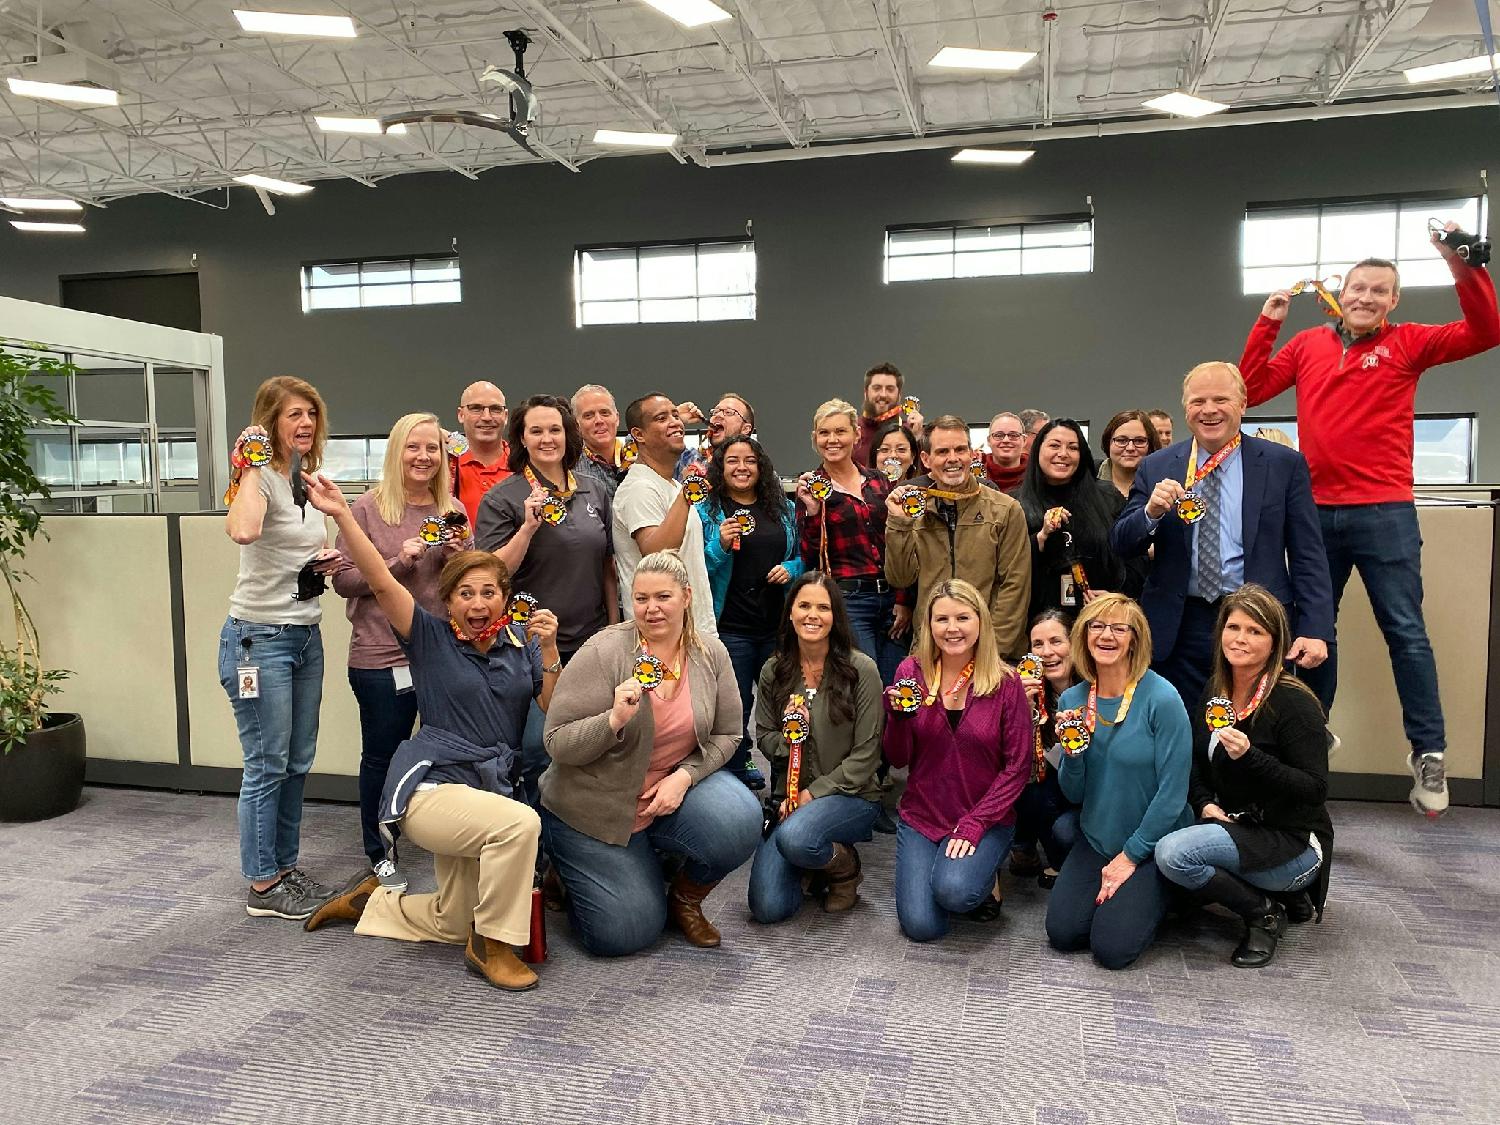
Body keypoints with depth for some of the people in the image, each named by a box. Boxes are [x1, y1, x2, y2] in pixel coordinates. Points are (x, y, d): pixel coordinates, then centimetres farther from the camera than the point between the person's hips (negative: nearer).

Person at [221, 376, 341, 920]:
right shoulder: (261, 477, -13)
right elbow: (244, 530, -37)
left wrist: (328, 561, 4)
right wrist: (252, 465, -25)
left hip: (306, 635, 8)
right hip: (259, 637, -8)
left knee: (298, 763, 14)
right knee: (267, 766, -1)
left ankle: (286, 866, 28)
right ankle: (263, 886, 11)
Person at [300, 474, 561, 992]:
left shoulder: (522, 643, 4)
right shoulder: (432, 637, -6)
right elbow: (381, 582, -19)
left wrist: (549, 651, -17)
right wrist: (342, 516, -29)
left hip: (491, 788, 6)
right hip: (429, 786, -6)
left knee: (453, 924, 16)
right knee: (519, 823, -35)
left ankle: (368, 899, 40)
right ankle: (493, 945, -14)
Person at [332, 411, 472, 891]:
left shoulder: (453, 511, 8)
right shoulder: (368, 509, -4)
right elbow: (344, 580, -6)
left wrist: (457, 558, -6)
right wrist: (398, 562, -18)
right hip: (381, 657, -3)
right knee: (382, 756, 10)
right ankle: (379, 852, 26)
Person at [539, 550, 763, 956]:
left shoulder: (711, 654, -5)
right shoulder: (603, 652, -19)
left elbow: (726, 734, 1)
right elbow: (558, 744, -18)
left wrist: (684, 776, -16)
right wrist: (615, 719, -36)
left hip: (674, 788, 3)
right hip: (595, 809, -3)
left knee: (741, 823, -26)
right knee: (625, 933, -5)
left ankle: (686, 898, 6)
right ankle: (570, 871, 27)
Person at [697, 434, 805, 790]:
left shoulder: (783, 508, 10)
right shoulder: (706, 510, 0)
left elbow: (801, 556, 18)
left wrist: (790, 569, -4)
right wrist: (721, 545, -18)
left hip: (779, 625, 3)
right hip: (730, 627, -3)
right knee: (734, 709, 5)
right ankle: (735, 778, 22)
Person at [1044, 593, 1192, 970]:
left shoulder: (1160, 699, -19)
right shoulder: (1073, 699, -2)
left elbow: (1172, 793, -17)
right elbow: (1073, 794, 2)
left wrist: (1131, 856, -13)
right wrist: (1072, 751, -19)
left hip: (1152, 845, -5)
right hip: (1095, 839, 5)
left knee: (1112, 947, -13)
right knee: (1062, 932, -7)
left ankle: (1155, 896, 16)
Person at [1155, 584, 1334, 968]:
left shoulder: (1293, 702, -17)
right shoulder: (1214, 691, 5)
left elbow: (1315, 790, -19)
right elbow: (1197, 763, 15)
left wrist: (1249, 757, -31)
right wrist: (1206, 803, -5)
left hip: (1292, 842, -8)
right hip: (1235, 828, 8)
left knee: (1173, 852, -28)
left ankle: (1265, 913, -2)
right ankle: (1271, 891, 9)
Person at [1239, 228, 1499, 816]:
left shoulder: (1407, 343, 4)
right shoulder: (1308, 344, 10)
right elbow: (1251, 390, 6)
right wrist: (1267, 324, 0)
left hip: (1384, 512, -3)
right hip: (1316, 512, 3)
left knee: (1405, 632, -1)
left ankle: (1429, 753, 7)